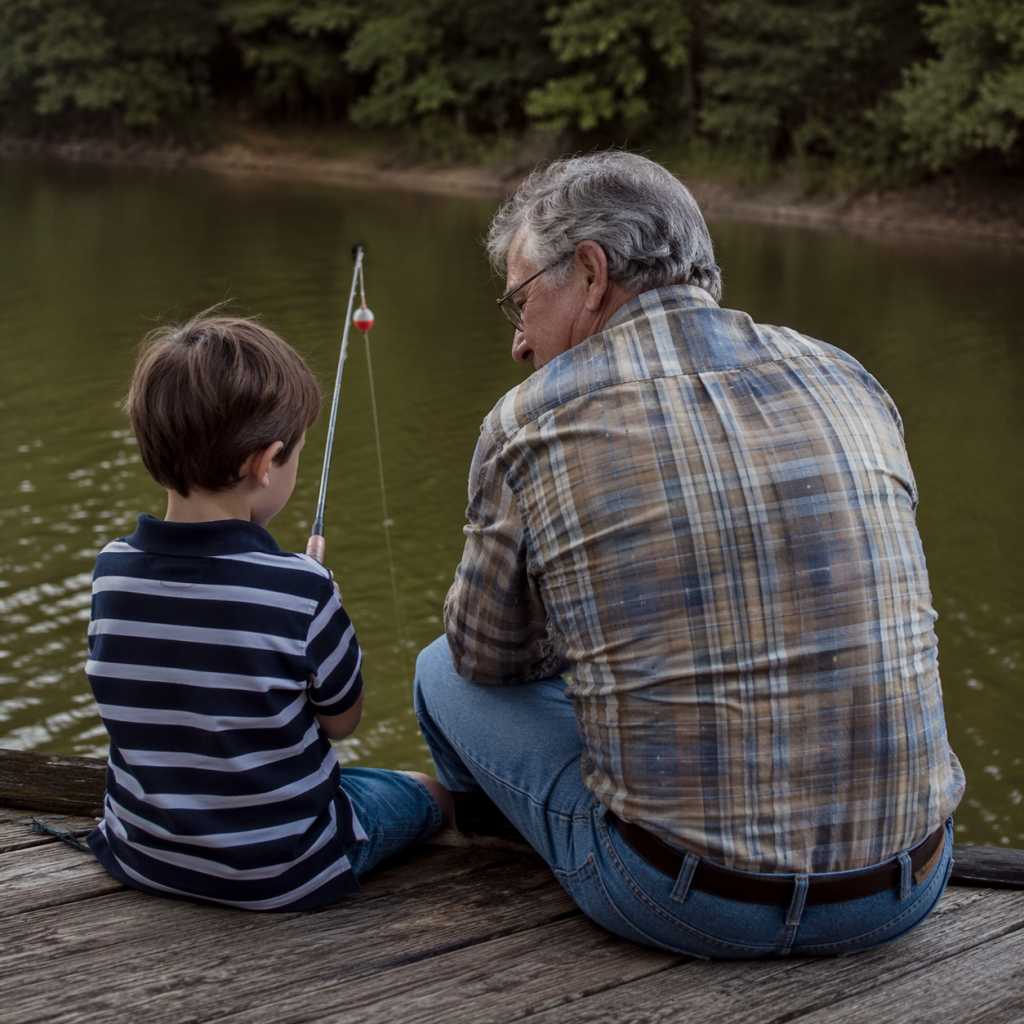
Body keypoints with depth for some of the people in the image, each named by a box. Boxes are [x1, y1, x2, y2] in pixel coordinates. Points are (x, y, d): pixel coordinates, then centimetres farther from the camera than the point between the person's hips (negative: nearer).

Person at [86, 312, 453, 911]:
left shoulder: (112, 572, -11)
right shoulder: (300, 589, -24)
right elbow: (342, 719, -8)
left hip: (142, 860, 4)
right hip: (281, 875, -4)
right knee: (431, 793, 22)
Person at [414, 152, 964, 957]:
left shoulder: (530, 423, -7)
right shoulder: (849, 383, 4)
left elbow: (489, 656, 9)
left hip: (681, 907, -4)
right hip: (904, 893, 4)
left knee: (447, 674, 20)